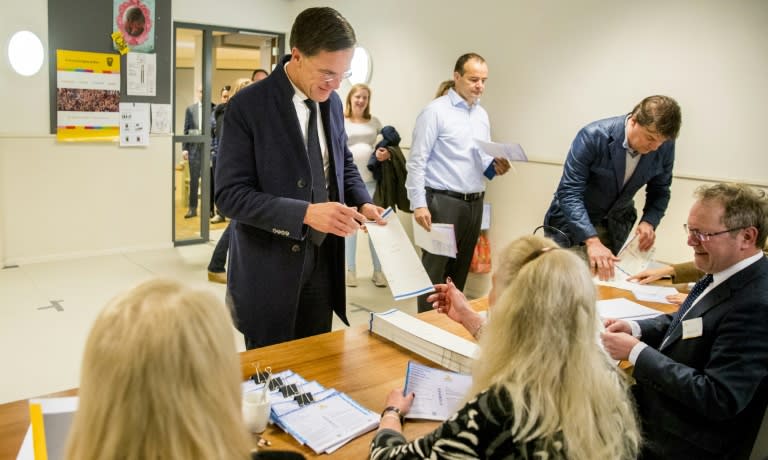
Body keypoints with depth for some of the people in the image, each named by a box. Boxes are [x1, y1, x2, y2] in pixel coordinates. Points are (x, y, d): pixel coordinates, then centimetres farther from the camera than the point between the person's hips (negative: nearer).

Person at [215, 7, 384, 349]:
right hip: (270, 266, -5)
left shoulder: (332, 102, 4)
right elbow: (230, 195, -18)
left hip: (323, 260, 6)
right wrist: (305, 213, -30)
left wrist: (363, 202, -4)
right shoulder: (248, 106, -15)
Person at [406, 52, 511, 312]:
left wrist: (495, 167, -2)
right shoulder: (435, 111, -7)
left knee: (460, 271, 14)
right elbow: (417, 162, -11)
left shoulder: (482, 115, 14)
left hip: (474, 203, 7)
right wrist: (419, 204, -18)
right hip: (443, 202, -7)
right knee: (435, 271, -4)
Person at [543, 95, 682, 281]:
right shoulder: (594, 136, -27)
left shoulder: (665, 146, -13)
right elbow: (569, 193, -30)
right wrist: (592, 240, -41)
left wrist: (649, 222, -20)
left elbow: (660, 191, 1)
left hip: (615, 225, 4)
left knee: (604, 275, 5)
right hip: (571, 220, -3)